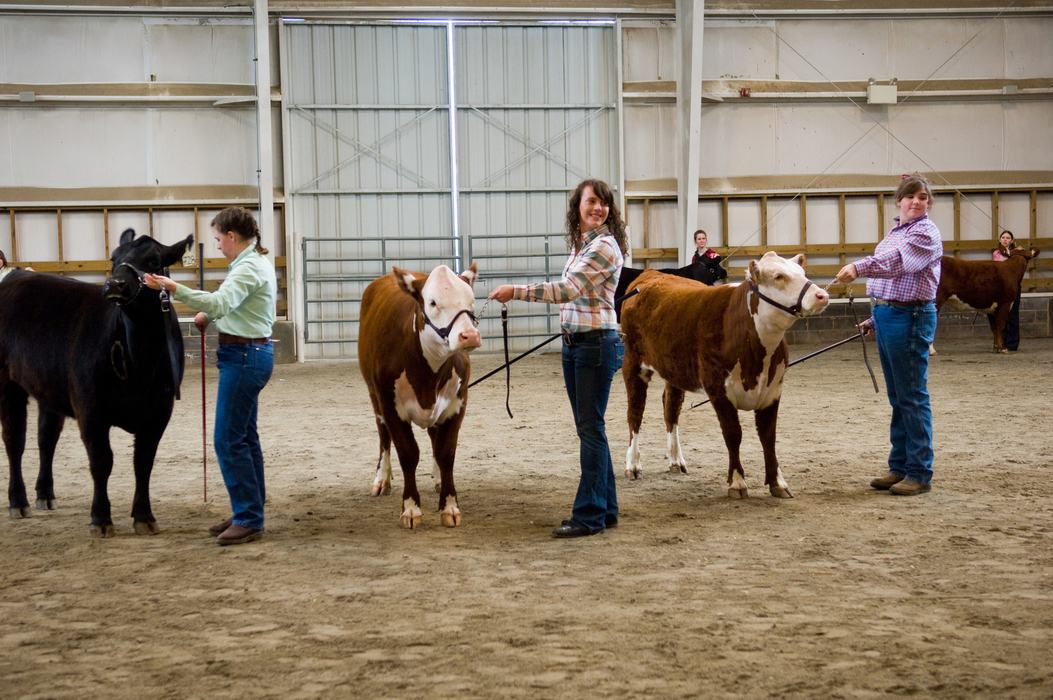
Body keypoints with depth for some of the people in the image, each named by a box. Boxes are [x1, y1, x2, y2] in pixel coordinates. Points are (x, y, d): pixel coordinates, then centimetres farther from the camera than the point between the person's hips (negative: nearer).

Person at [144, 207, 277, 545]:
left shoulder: (248, 269, -18)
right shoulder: (256, 262, 14)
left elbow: (220, 302, -34)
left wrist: (174, 289, -41)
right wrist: (210, 315, 11)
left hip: (243, 356, -11)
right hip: (249, 354, 11)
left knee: (228, 438, -7)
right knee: (244, 436, 14)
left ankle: (249, 519, -4)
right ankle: (248, 512, 21)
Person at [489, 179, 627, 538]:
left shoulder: (604, 246, -14)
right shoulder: (581, 244, 14)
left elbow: (567, 289, -22)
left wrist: (516, 291, -21)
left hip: (597, 344, -9)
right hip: (573, 343, 9)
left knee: (591, 428, -6)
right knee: (588, 428, 12)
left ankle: (589, 515, -1)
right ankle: (606, 510, 19)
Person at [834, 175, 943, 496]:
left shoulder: (926, 232, -10)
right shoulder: (895, 231, 17)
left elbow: (897, 260, -29)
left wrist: (859, 267, -43)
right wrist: (875, 319, 23)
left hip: (910, 319, -9)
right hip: (887, 316, 9)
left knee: (912, 396, -5)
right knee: (897, 397, 13)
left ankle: (919, 473, 1)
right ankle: (899, 468, 21)